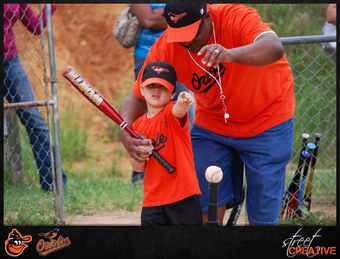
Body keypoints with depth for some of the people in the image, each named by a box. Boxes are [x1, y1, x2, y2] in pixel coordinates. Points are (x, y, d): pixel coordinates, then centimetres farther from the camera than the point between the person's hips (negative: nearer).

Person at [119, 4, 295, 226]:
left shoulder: (237, 17, -29)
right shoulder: (165, 49, -18)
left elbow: (275, 48, -48)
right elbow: (136, 98, -11)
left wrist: (230, 54, -67)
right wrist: (125, 136, -32)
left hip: (267, 118, -3)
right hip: (212, 123, 3)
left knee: (262, 217, -5)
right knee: (205, 211, -6)